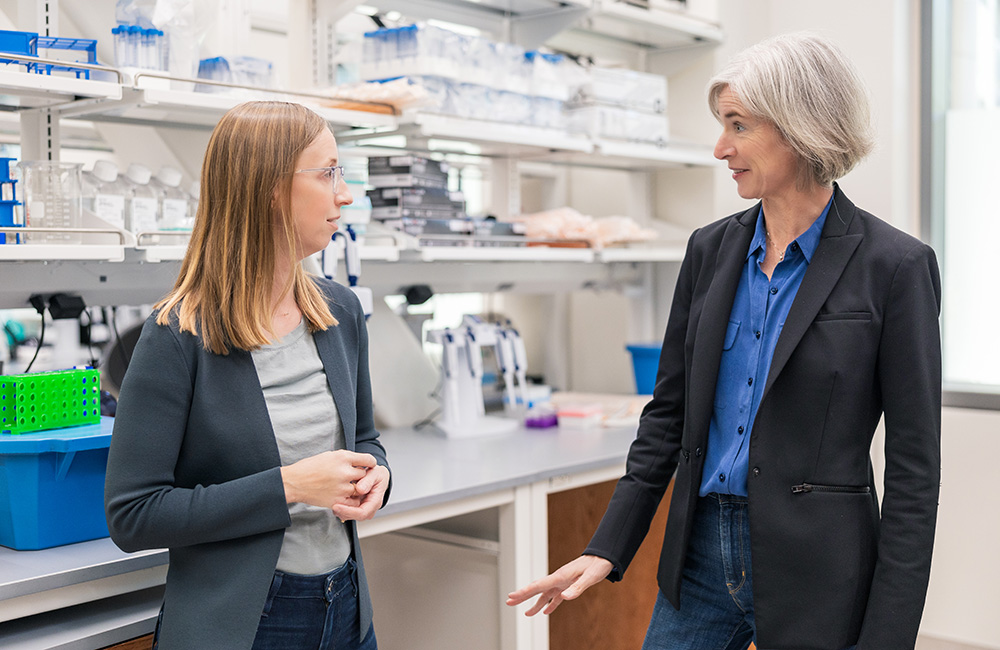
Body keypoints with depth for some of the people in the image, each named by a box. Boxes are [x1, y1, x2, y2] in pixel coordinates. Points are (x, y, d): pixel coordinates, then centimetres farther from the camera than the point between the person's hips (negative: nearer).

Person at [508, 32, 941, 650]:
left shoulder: (895, 266, -11)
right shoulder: (711, 248, 4)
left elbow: (914, 464, -10)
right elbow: (670, 409, 8)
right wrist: (608, 549, 3)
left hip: (814, 573, -4)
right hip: (701, 553, 5)